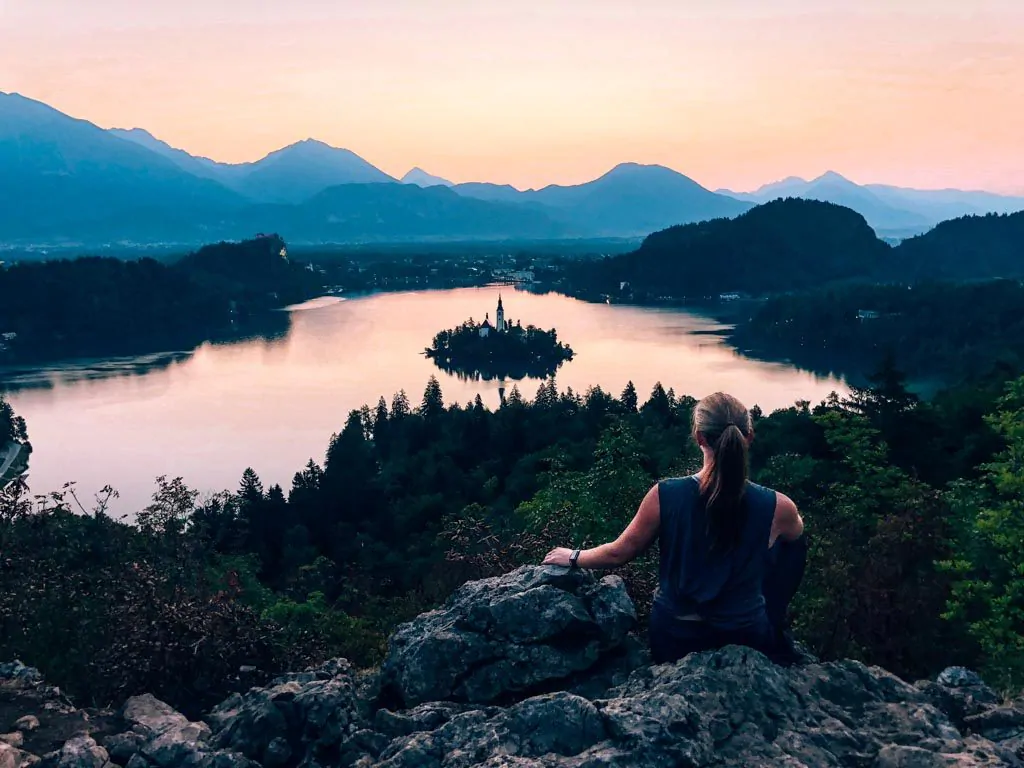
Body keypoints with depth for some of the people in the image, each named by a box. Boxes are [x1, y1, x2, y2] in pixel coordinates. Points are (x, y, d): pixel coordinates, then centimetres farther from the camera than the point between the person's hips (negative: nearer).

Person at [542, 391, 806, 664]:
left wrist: (573, 557, 14)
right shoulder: (778, 508, -21)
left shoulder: (664, 495, -21)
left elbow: (619, 553, -7)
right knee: (793, 543, 20)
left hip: (673, 639, 1)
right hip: (746, 640, -1)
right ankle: (776, 638, 31)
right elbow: (795, 535, 5)